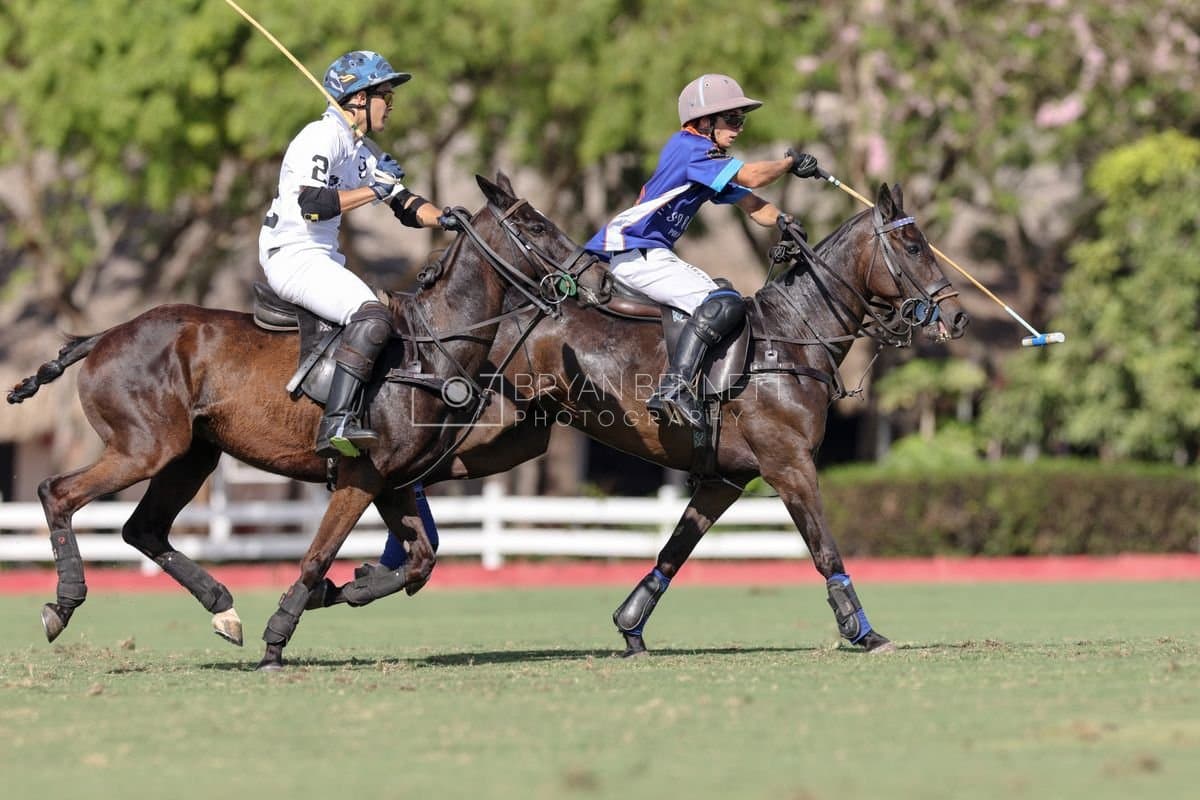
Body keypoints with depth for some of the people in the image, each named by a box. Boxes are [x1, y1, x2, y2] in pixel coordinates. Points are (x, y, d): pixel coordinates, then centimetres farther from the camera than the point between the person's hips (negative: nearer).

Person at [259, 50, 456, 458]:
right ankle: (337, 424, -39)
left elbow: (406, 207, 19)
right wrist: (375, 190, -19)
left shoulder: (363, 150, 18)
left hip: (324, 259, 11)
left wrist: (443, 219, -1)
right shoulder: (323, 136, -12)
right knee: (372, 316, -30)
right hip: (292, 256, -11)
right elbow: (312, 203, -25)